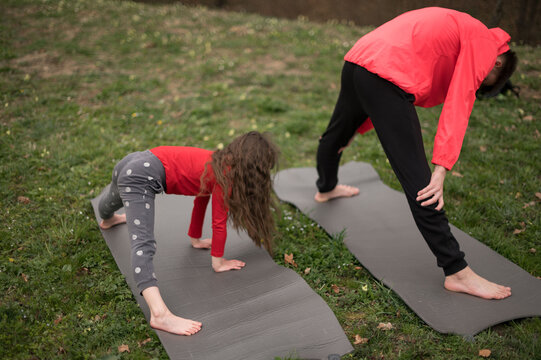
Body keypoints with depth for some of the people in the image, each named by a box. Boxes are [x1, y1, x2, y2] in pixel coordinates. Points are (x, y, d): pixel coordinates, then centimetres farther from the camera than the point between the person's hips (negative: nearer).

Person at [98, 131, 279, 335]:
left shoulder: (217, 163, 14)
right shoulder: (225, 174, -11)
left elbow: (201, 198, 27)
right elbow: (219, 222, -7)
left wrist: (195, 238, 36)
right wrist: (217, 261, 3)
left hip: (134, 162, 11)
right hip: (142, 176, -11)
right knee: (143, 244, -27)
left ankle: (107, 220, 76)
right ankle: (159, 314, -39)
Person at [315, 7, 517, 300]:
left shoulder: (452, 26, 30)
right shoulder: (484, 44, 4)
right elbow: (458, 108, -9)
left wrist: (359, 128, 33)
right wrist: (442, 169, -14)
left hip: (356, 60, 10)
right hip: (386, 76, -10)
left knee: (336, 133, 34)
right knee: (419, 183, -10)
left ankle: (326, 188, 64)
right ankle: (457, 273, -4)